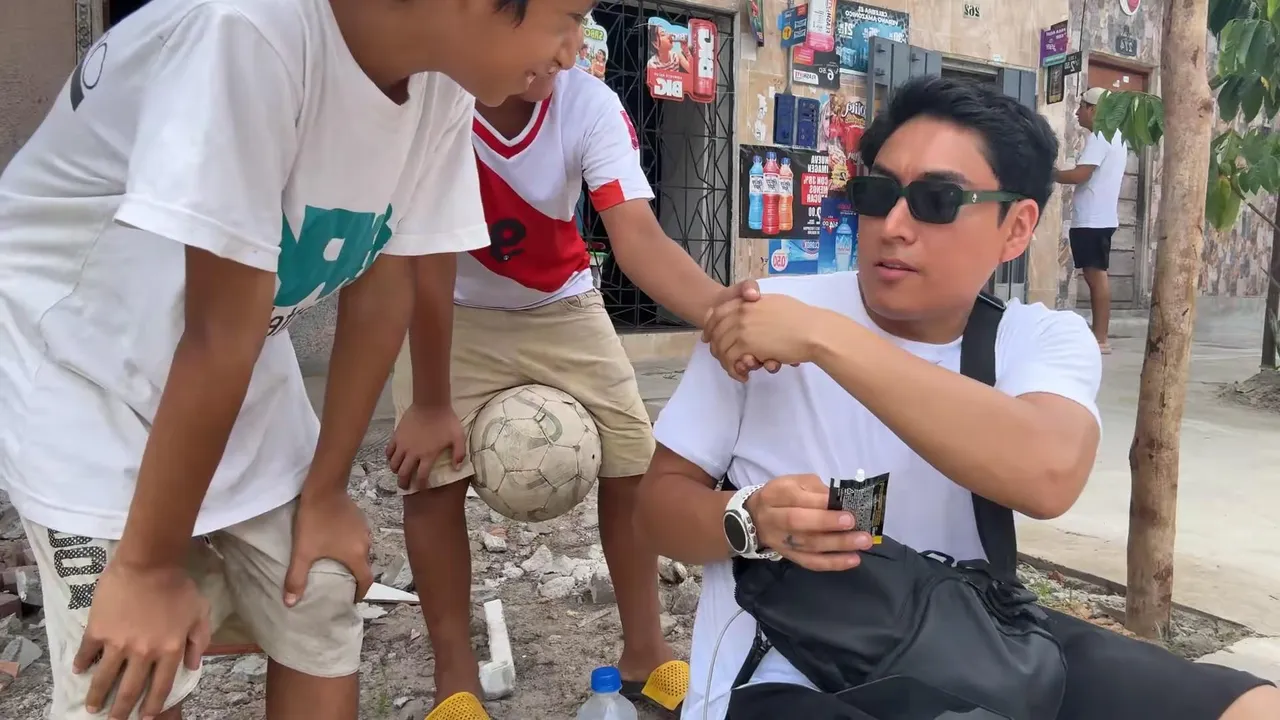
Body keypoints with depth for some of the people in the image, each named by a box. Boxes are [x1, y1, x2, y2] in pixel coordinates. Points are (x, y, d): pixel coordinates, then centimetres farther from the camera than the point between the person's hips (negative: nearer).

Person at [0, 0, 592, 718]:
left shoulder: (442, 85, -11)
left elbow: (384, 285, -4)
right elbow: (220, 331, -30)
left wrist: (325, 490, 1)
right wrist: (149, 562, -18)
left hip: (239, 364, 6)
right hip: (77, 359, -5)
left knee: (323, 620, 8)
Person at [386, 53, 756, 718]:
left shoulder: (591, 105, -23)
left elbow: (637, 235, -35)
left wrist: (720, 307, -56)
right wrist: (430, 405, -24)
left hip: (562, 307, 2)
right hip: (450, 312, -1)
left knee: (634, 463, -4)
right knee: (430, 476, -14)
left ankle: (644, 653, 16)